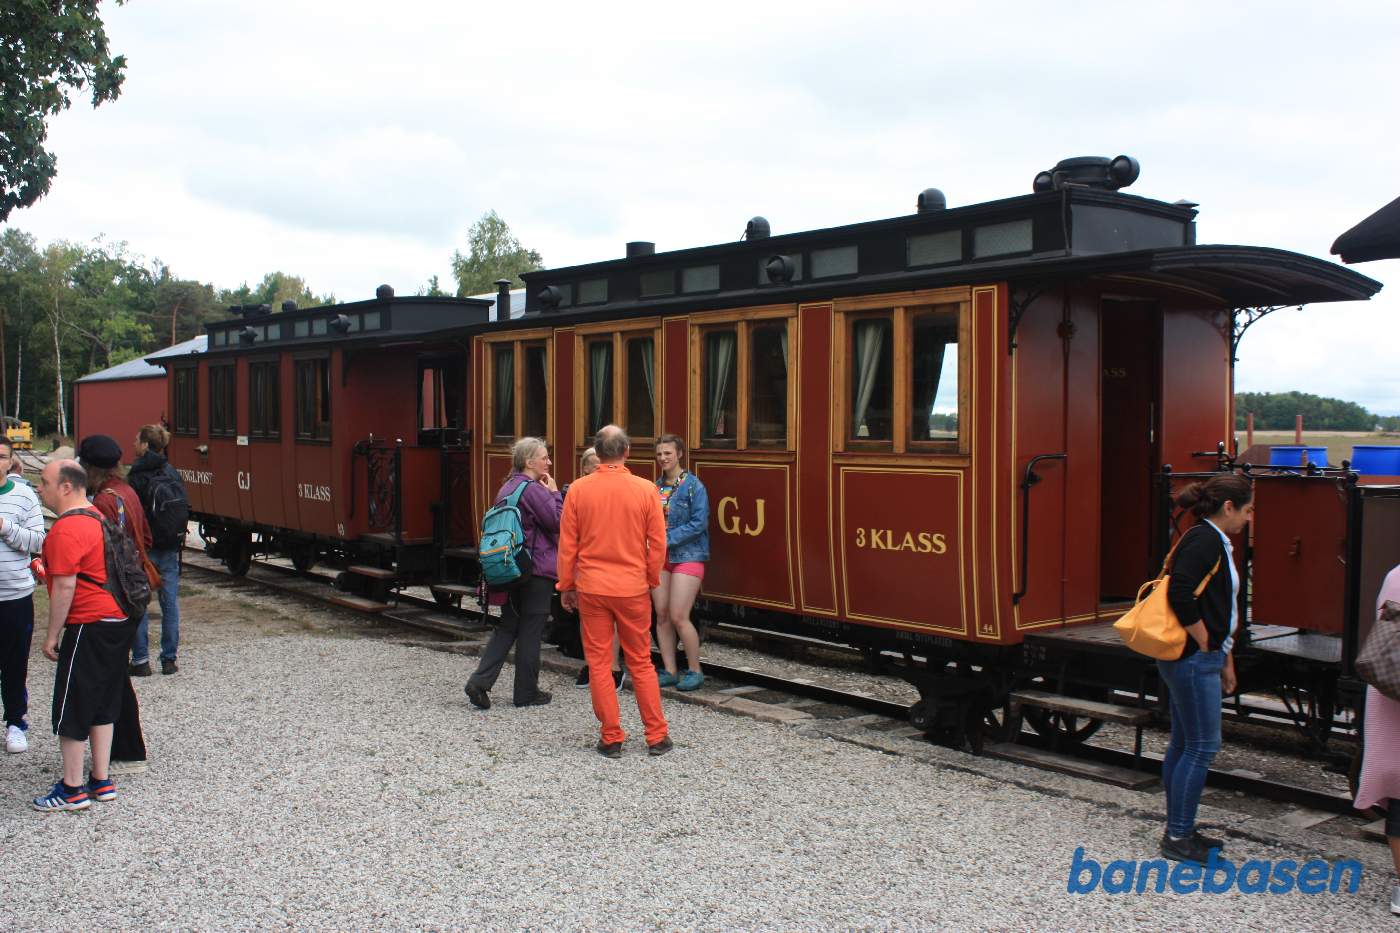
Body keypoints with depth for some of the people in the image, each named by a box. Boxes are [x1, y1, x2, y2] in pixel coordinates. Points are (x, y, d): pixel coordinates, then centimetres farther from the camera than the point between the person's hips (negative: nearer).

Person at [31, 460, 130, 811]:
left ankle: (73, 789, 11)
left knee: (71, 709, 2)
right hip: (118, 621, 10)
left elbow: (65, 587, -21)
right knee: (102, 705, 16)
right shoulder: (95, 516, 12)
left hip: (89, 628, -10)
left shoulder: (66, 530, -19)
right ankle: (102, 782, 22)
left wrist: (52, 635, -14)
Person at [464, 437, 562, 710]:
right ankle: (526, 692, 11)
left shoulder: (507, 488, 13)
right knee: (530, 632, 2)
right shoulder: (534, 490, -15)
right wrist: (554, 492, -6)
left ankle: (480, 681, 1)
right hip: (537, 570, -8)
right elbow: (559, 521, -16)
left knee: (507, 627, 13)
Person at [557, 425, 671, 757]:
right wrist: (652, 580, 13)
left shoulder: (579, 490, -5)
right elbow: (657, 544, -1)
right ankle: (657, 736, 16)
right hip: (633, 588, 0)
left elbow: (567, 544, 0)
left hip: (591, 588, 0)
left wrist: (566, 585, 11)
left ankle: (611, 738, 13)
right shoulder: (646, 490, -6)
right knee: (641, 663, 11)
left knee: (598, 663, 8)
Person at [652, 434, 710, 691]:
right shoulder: (656, 486, 10)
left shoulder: (693, 485, -8)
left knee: (678, 617, -9)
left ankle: (695, 671, 6)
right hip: (660, 557, 6)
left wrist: (668, 539, -18)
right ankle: (669, 672, 15)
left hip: (687, 556, -6)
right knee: (662, 616, 6)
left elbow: (699, 522, -14)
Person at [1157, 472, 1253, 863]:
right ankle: (1177, 837, 3)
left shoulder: (1216, 543, 16)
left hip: (1195, 660, 10)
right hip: (1194, 660, -10)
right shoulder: (1205, 541, -16)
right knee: (1202, 746, -5)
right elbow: (1181, 595, -28)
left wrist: (1225, 661, 24)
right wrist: (1205, 644, -17)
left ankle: (1179, 830, 22)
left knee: (1183, 744, 14)